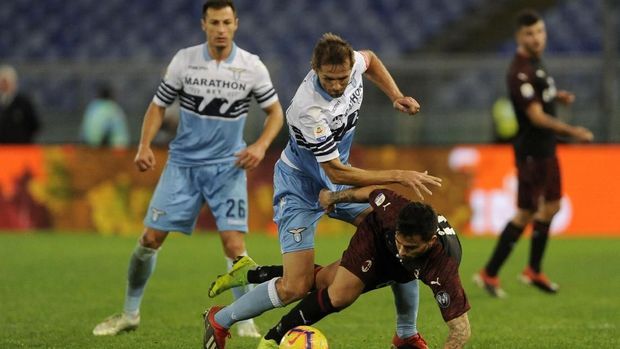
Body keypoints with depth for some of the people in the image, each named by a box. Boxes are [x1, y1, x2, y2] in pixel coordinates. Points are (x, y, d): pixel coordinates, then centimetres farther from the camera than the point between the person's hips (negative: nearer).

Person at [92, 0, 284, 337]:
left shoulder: (252, 66, -7)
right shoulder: (184, 60, -5)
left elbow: (275, 111, 3)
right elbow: (159, 105, 4)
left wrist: (260, 145, -15)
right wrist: (144, 146, -10)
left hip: (227, 167, -1)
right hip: (183, 162, 1)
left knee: (234, 244, -13)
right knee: (150, 237, -1)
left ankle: (246, 323, 1)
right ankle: (130, 313, 16)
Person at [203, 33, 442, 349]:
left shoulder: (352, 63, -17)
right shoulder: (309, 109, -37)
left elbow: (369, 59, 13)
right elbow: (337, 173, -29)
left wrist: (395, 96, -1)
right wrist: (399, 176, -28)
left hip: (338, 174, 7)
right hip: (301, 186, -7)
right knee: (296, 287, -15)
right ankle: (219, 321, 9)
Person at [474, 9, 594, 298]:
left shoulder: (535, 61, 7)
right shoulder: (520, 72, -23)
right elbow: (536, 117, -28)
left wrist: (558, 96, 7)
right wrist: (571, 131, -36)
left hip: (546, 148, 10)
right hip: (531, 152, -10)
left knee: (551, 207, 17)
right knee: (525, 214, -5)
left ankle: (534, 271, 28)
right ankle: (489, 274, 3)